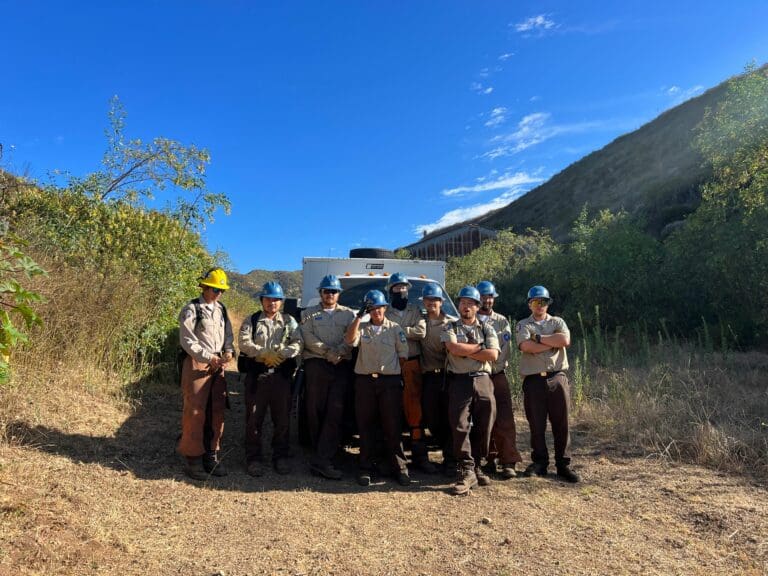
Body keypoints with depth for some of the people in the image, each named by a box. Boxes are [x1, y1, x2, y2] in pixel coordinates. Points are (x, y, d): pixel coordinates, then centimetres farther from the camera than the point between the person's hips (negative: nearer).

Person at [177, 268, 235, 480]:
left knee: (217, 412, 8)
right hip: (197, 365, -6)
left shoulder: (221, 309, 13)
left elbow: (228, 335, 17)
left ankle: (211, 455, 20)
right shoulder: (191, 309, -6)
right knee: (195, 411, -3)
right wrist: (208, 357, -18)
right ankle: (193, 459, 9)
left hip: (218, 365, 6)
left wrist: (228, 351, -2)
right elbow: (187, 340, -11)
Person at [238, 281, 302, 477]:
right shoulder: (251, 321, 8)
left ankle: (281, 456, 21)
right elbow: (244, 343, -7)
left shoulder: (289, 321, 11)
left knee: (282, 418, 7)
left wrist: (280, 354, -17)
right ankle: (254, 457, 16)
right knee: (254, 418, 4)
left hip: (282, 374, 1)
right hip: (257, 373, -1)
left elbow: (297, 344, -2)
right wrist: (265, 354, -19)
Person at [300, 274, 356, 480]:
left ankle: (321, 459, -9)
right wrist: (328, 352, -12)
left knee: (335, 411, -9)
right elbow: (308, 338, 0)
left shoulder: (348, 314, 17)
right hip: (316, 364, 0)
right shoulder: (309, 313, 16)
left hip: (342, 366, 0)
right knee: (316, 410, 0)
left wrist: (338, 353, -15)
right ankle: (322, 455, 10)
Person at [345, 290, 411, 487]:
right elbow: (350, 340, -13)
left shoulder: (395, 328, 7)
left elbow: (403, 354, 8)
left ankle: (399, 467, 10)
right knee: (365, 426, 6)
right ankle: (366, 468, 15)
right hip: (364, 380, 1)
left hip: (390, 381, -1)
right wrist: (359, 316, -16)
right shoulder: (361, 327, 8)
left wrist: (392, 369, 1)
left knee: (392, 426, 1)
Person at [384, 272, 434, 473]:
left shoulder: (416, 311, 14)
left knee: (414, 406, -2)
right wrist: (408, 331, -12)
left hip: (412, 364, 1)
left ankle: (419, 453, 3)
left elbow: (421, 332, -3)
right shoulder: (384, 313, 11)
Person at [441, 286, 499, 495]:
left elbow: (493, 355, -3)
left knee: (484, 427, 6)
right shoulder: (450, 328, 8)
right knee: (460, 427, -7)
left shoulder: (487, 328, 12)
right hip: (459, 382, -2)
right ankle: (467, 471, -2)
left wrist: (466, 351, -7)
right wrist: (479, 347, -5)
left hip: (483, 381, 2)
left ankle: (477, 467, 21)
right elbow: (454, 348, -13)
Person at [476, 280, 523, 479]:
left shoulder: (502, 321, 11)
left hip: (498, 376, 0)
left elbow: (504, 349, -1)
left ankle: (508, 462, -3)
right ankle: (488, 458, 20)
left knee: (504, 420, -6)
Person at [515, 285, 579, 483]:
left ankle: (563, 464, 16)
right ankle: (539, 463, 19)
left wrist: (539, 337, -7)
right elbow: (526, 346, -13)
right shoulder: (523, 325, 8)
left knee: (561, 424, 5)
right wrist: (554, 343, -7)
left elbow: (565, 340, -9)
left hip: (557, 378, 1)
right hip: (533, 380, -1)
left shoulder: (557, 322, 12)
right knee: (536, 424, 5)